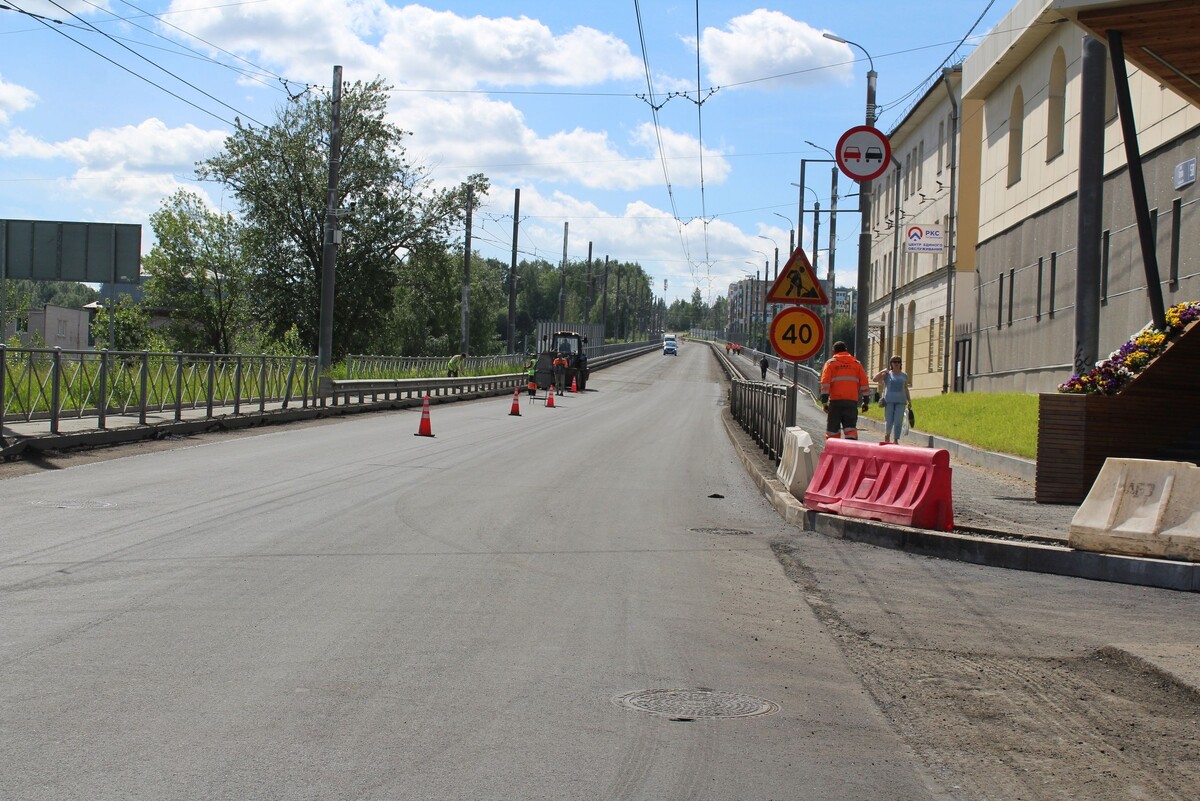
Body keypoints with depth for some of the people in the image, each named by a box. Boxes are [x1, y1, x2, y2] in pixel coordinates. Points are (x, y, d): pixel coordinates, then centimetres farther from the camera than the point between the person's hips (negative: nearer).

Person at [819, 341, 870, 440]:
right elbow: (864, 383, 10)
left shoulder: (830, 363, 7)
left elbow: (825, 382, -4)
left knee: (833, 429, 8)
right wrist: (866, 401, 13)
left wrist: (824, 401, -7)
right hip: (852, 402, 2)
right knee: (850, 427, -1)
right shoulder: (856, 363, 14)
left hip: (835, 401, -1)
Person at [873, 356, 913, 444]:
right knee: (889, 421, -1)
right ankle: (887, 435, 25)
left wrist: (909, 401, 14)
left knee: (898, 422, -5)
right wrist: (883, 371, -9)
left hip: (901, 401, 2)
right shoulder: (887, 374, 4)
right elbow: (875, 379, -5)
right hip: (889, 401, -2)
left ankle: (895, 440, -1)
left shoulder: (904, 375, 13)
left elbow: (906, 389, 19)